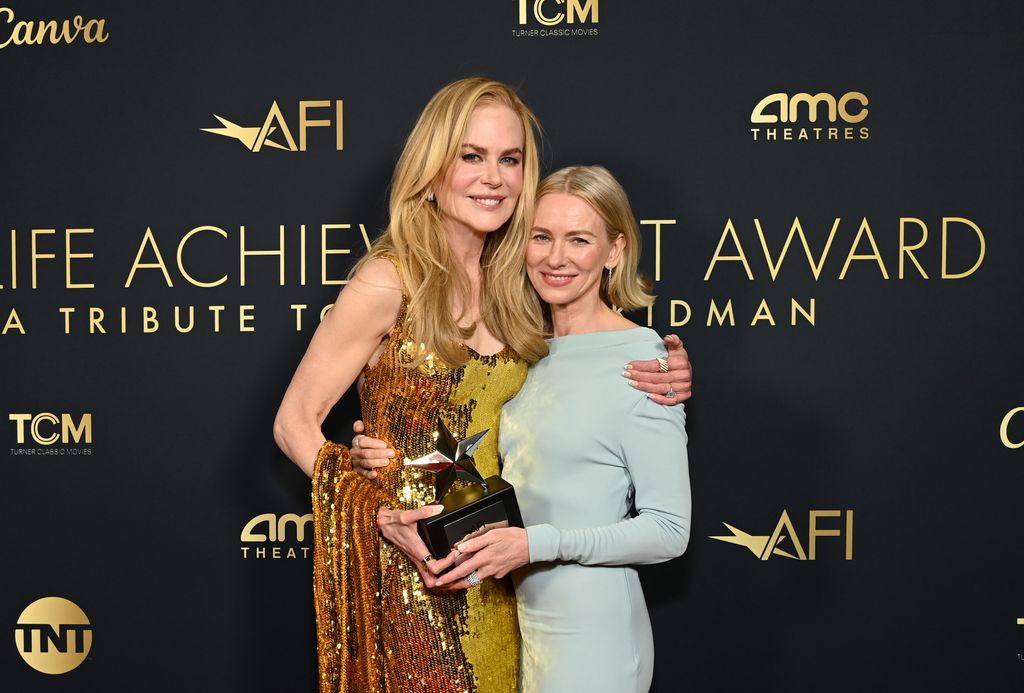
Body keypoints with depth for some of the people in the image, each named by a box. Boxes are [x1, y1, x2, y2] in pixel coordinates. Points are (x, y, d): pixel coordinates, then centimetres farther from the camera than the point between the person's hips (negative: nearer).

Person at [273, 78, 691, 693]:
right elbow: (294, 422, -10)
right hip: (408, 568, -6)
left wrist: (655, 378, -2)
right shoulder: (388, 283, -14)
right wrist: (379, 512, -23)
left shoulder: (509, 286, 4)